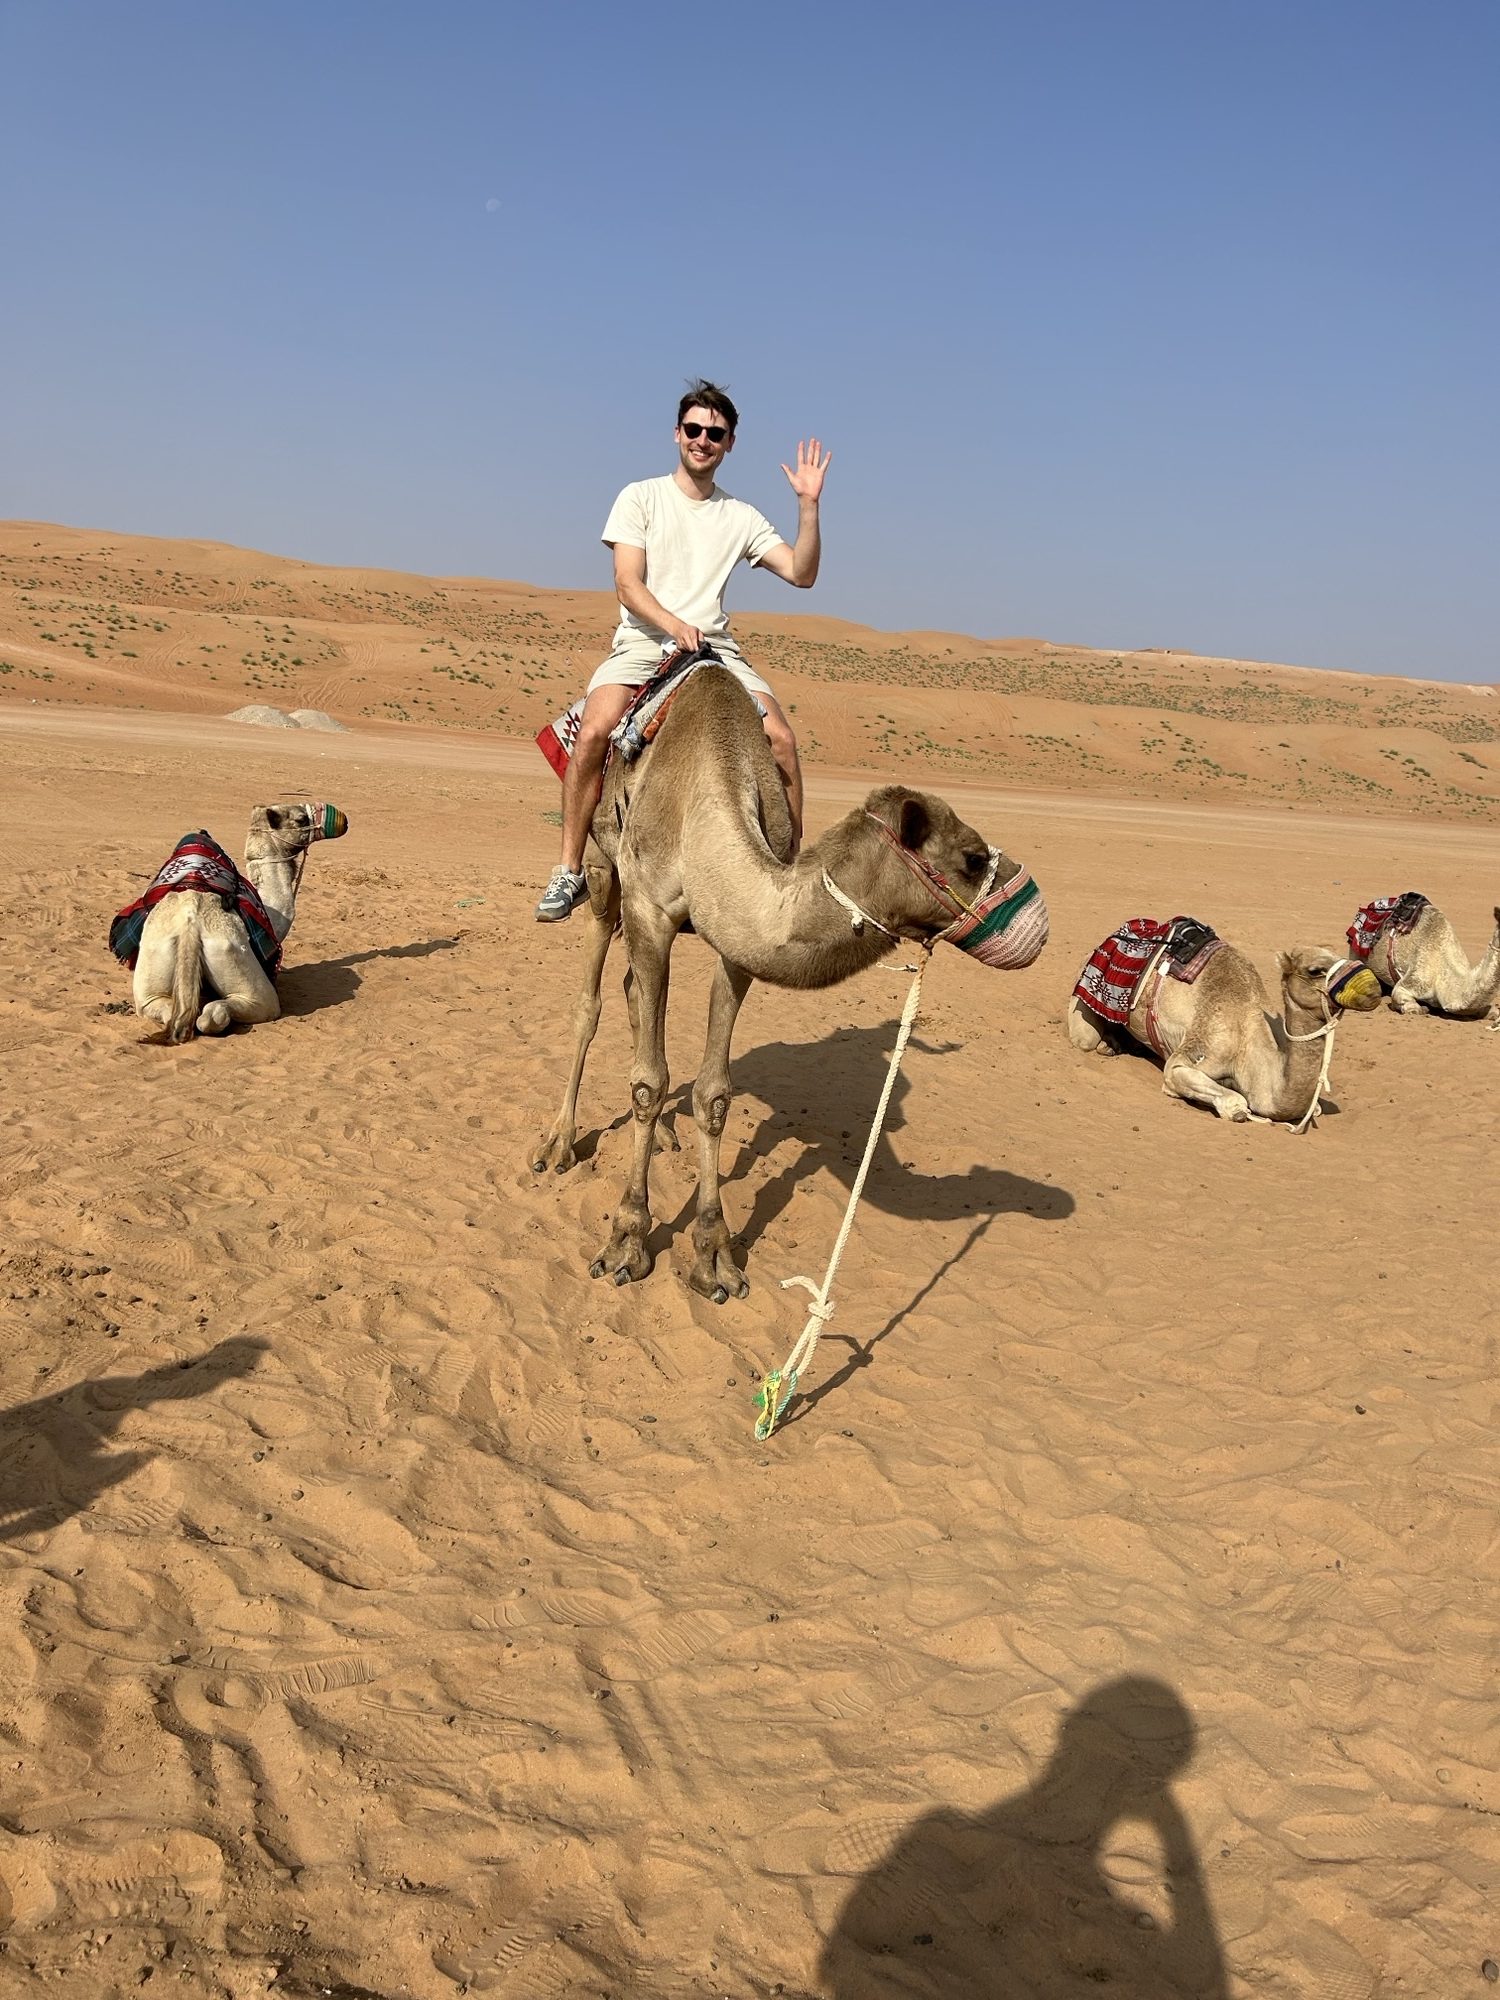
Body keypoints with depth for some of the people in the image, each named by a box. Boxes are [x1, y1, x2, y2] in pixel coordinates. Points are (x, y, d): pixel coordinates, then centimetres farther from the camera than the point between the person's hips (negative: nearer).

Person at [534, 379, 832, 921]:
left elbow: (802, 573, 6)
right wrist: (674, 625, -21)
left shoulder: (741, 516, 14)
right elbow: (627, 585, -3)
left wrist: (808, 504, -6)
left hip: (716, 648, 2)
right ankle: (569, 871, -18)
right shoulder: (641, 497, 7)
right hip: (642, 643, -2)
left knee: (782, 739, -20)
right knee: (593, 731, -29)